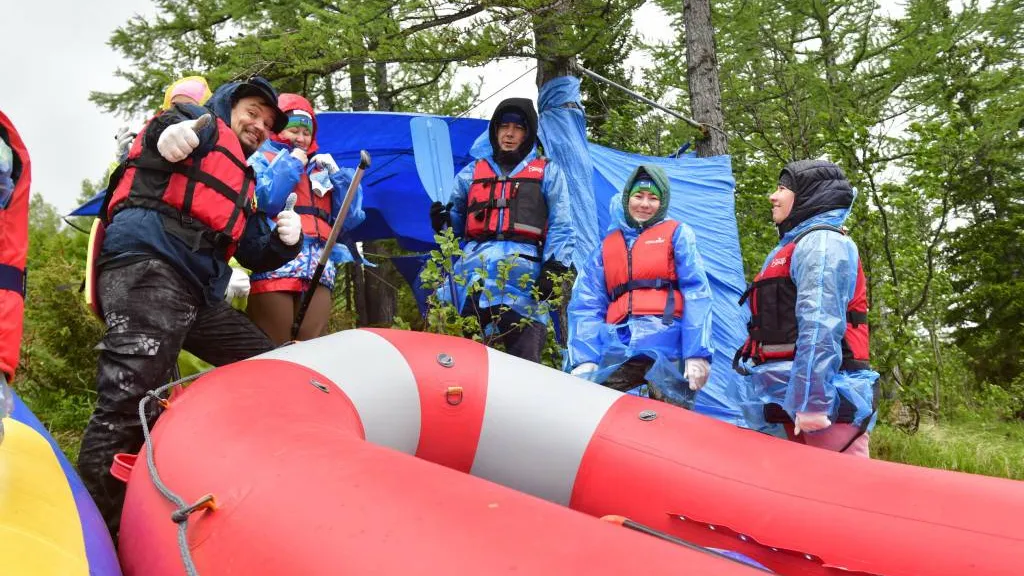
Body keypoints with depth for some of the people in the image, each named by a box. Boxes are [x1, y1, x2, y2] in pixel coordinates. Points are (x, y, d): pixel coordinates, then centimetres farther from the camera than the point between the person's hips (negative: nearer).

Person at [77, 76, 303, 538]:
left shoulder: (243, 182, 33)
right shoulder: (204, 126, 12)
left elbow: (255, 254, 28)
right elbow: (167, 128, -13)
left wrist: (284, 240, 6)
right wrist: (174, 132, -38)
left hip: (199, 296, 9)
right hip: (147, 266, -9)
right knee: (126, 402, -20)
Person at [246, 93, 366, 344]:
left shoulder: (320, 170, 25)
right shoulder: (261, 159, 14)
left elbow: (350, 219, 16)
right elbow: (262, 201, -8)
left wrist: (336, 173, 8)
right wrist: (292, 163, 1)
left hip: (319, 271, 5)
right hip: (275, 264, -4)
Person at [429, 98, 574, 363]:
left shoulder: (548, 172, 18)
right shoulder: (472, 172, 26)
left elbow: (560, 227, 8)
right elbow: (457, 221, 26)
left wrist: (553, 269, -7)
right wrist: (442, 221, 2)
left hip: (523, 268, -3)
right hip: (473, 264, 3)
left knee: (524, 356, -7)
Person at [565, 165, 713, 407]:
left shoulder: (676, 234, 14)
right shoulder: (607, 245, 21)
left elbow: (696, 293, 2)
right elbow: (586, 303, 12)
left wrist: (697, 352, -12)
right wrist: (584, 358, -4)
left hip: (666, 345, -2)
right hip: (617, 348, 2)